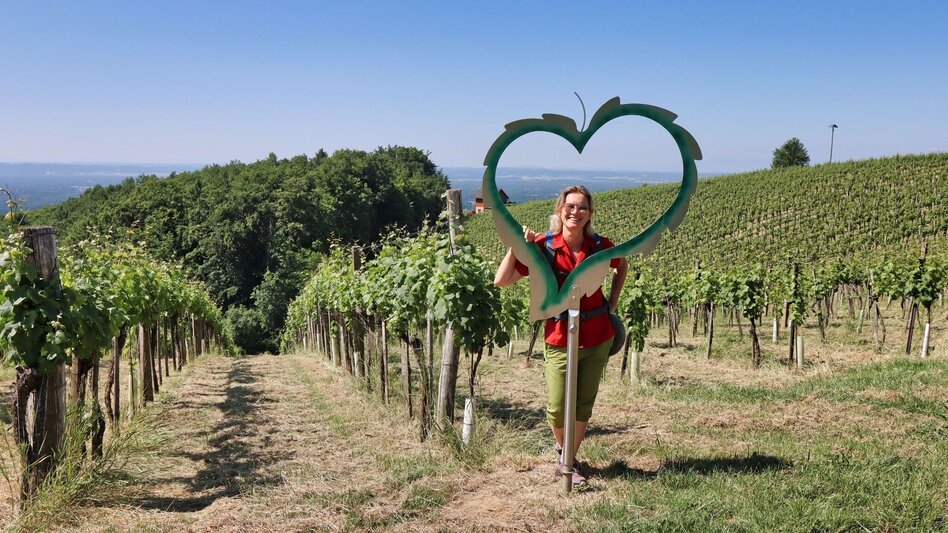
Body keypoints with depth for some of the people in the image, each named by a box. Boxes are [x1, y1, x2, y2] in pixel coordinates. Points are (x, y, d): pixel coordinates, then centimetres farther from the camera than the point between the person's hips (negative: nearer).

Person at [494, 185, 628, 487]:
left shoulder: (600, 246, -5)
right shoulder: (543, 246, -12)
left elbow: (622, 267, 19)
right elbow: (501, 281, -16)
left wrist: (613, 302, 10)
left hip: (598, 338, 2)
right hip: (559, 339, -2)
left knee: (584, 405, 11)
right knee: (557, 409, -1)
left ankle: (569, 459, 32)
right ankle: (562, 449, 32)